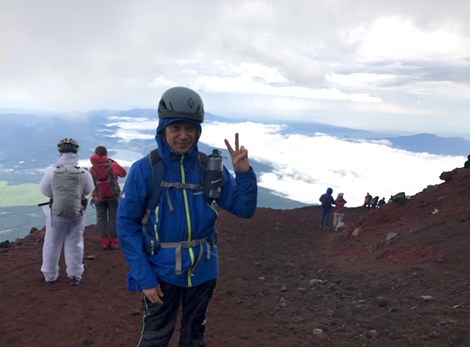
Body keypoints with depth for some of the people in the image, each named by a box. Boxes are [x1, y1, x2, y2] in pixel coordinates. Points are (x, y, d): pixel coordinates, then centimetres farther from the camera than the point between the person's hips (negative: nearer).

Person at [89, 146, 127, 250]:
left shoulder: (92, 169, -5)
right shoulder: (112, 165, -9)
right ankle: (114, 242, 4)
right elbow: (123, 173, 8)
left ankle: (104, 242, 5)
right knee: (113, 218, 4)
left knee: (101, 219, 8)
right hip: (113, 196, -1)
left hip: (99, 197, 1)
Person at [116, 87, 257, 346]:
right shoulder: (144, 169, -12)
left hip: (203, 269, 3)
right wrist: (144, 278, -13)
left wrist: (244, 173, -19)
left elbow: (244, 209, -1)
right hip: (162, 271, -3)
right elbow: (126, 225, -10)